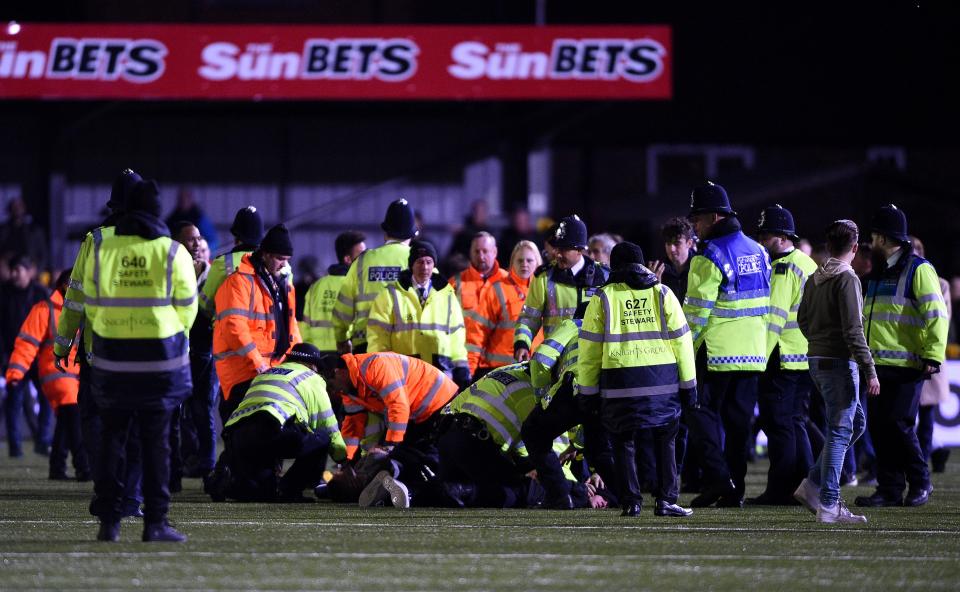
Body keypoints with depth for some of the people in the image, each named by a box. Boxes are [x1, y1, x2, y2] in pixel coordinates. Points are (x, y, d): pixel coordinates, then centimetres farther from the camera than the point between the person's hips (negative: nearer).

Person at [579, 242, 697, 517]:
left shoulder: (603, 298, 4)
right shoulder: (662, 294, 7)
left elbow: (590, 348, 5)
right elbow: (681, 340, 7)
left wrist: (587, 389, 11)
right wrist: (688, 383, 11)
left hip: (620, 381, -1)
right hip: (662, 379, 1)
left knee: (624, 443, 8)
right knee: (665, 441, 11)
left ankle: (631, 502, 2)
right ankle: (666, 499, 3)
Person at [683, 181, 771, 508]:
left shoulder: (710, 256, -12)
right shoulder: (758, 252, 12)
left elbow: (697, 311, -13)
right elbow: (764, 305, 16)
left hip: (716, 351, -7)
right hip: (753, 353, 7)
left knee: (702, 411, 1)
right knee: (738, 419, 9)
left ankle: (717, 477, -13)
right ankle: (734, 489, 7)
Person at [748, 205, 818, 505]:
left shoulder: (784, 269, -13)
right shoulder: (809, 265, 17)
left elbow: (774, 317, -19)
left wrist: (760, 357, -19)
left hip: (782, 358, -9)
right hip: (807, 359, 9)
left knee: (778, 425, -5)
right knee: (795, 423, 15)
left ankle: (780, 490, -5)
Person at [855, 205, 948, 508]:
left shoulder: (918, 269, -5)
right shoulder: (877, 273, 21)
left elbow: (935, 315, -12)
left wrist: (933, 356, -18)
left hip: (905, 367, -8)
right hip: (878, 366, 8)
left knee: (899, 424, -12)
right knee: (878, 426, 4)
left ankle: (920, 483, 3)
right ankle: (889, 489, 8)